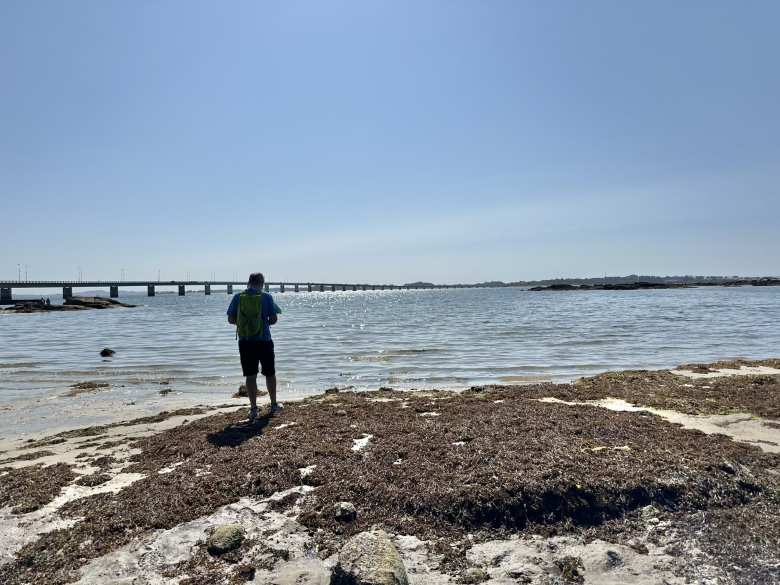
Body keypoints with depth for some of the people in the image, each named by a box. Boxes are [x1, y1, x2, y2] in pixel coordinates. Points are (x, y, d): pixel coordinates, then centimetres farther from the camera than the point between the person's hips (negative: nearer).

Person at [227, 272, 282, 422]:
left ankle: (253, 409, 7)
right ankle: (274, 405, 25)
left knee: (250, 376, 7)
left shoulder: (238, 297, 0)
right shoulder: (266, 297, -5)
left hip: (245, 342, 1)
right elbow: (274, 319, -5)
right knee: (270, 373, 14)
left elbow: (230, 319, 2)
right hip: (264, 341, -1)